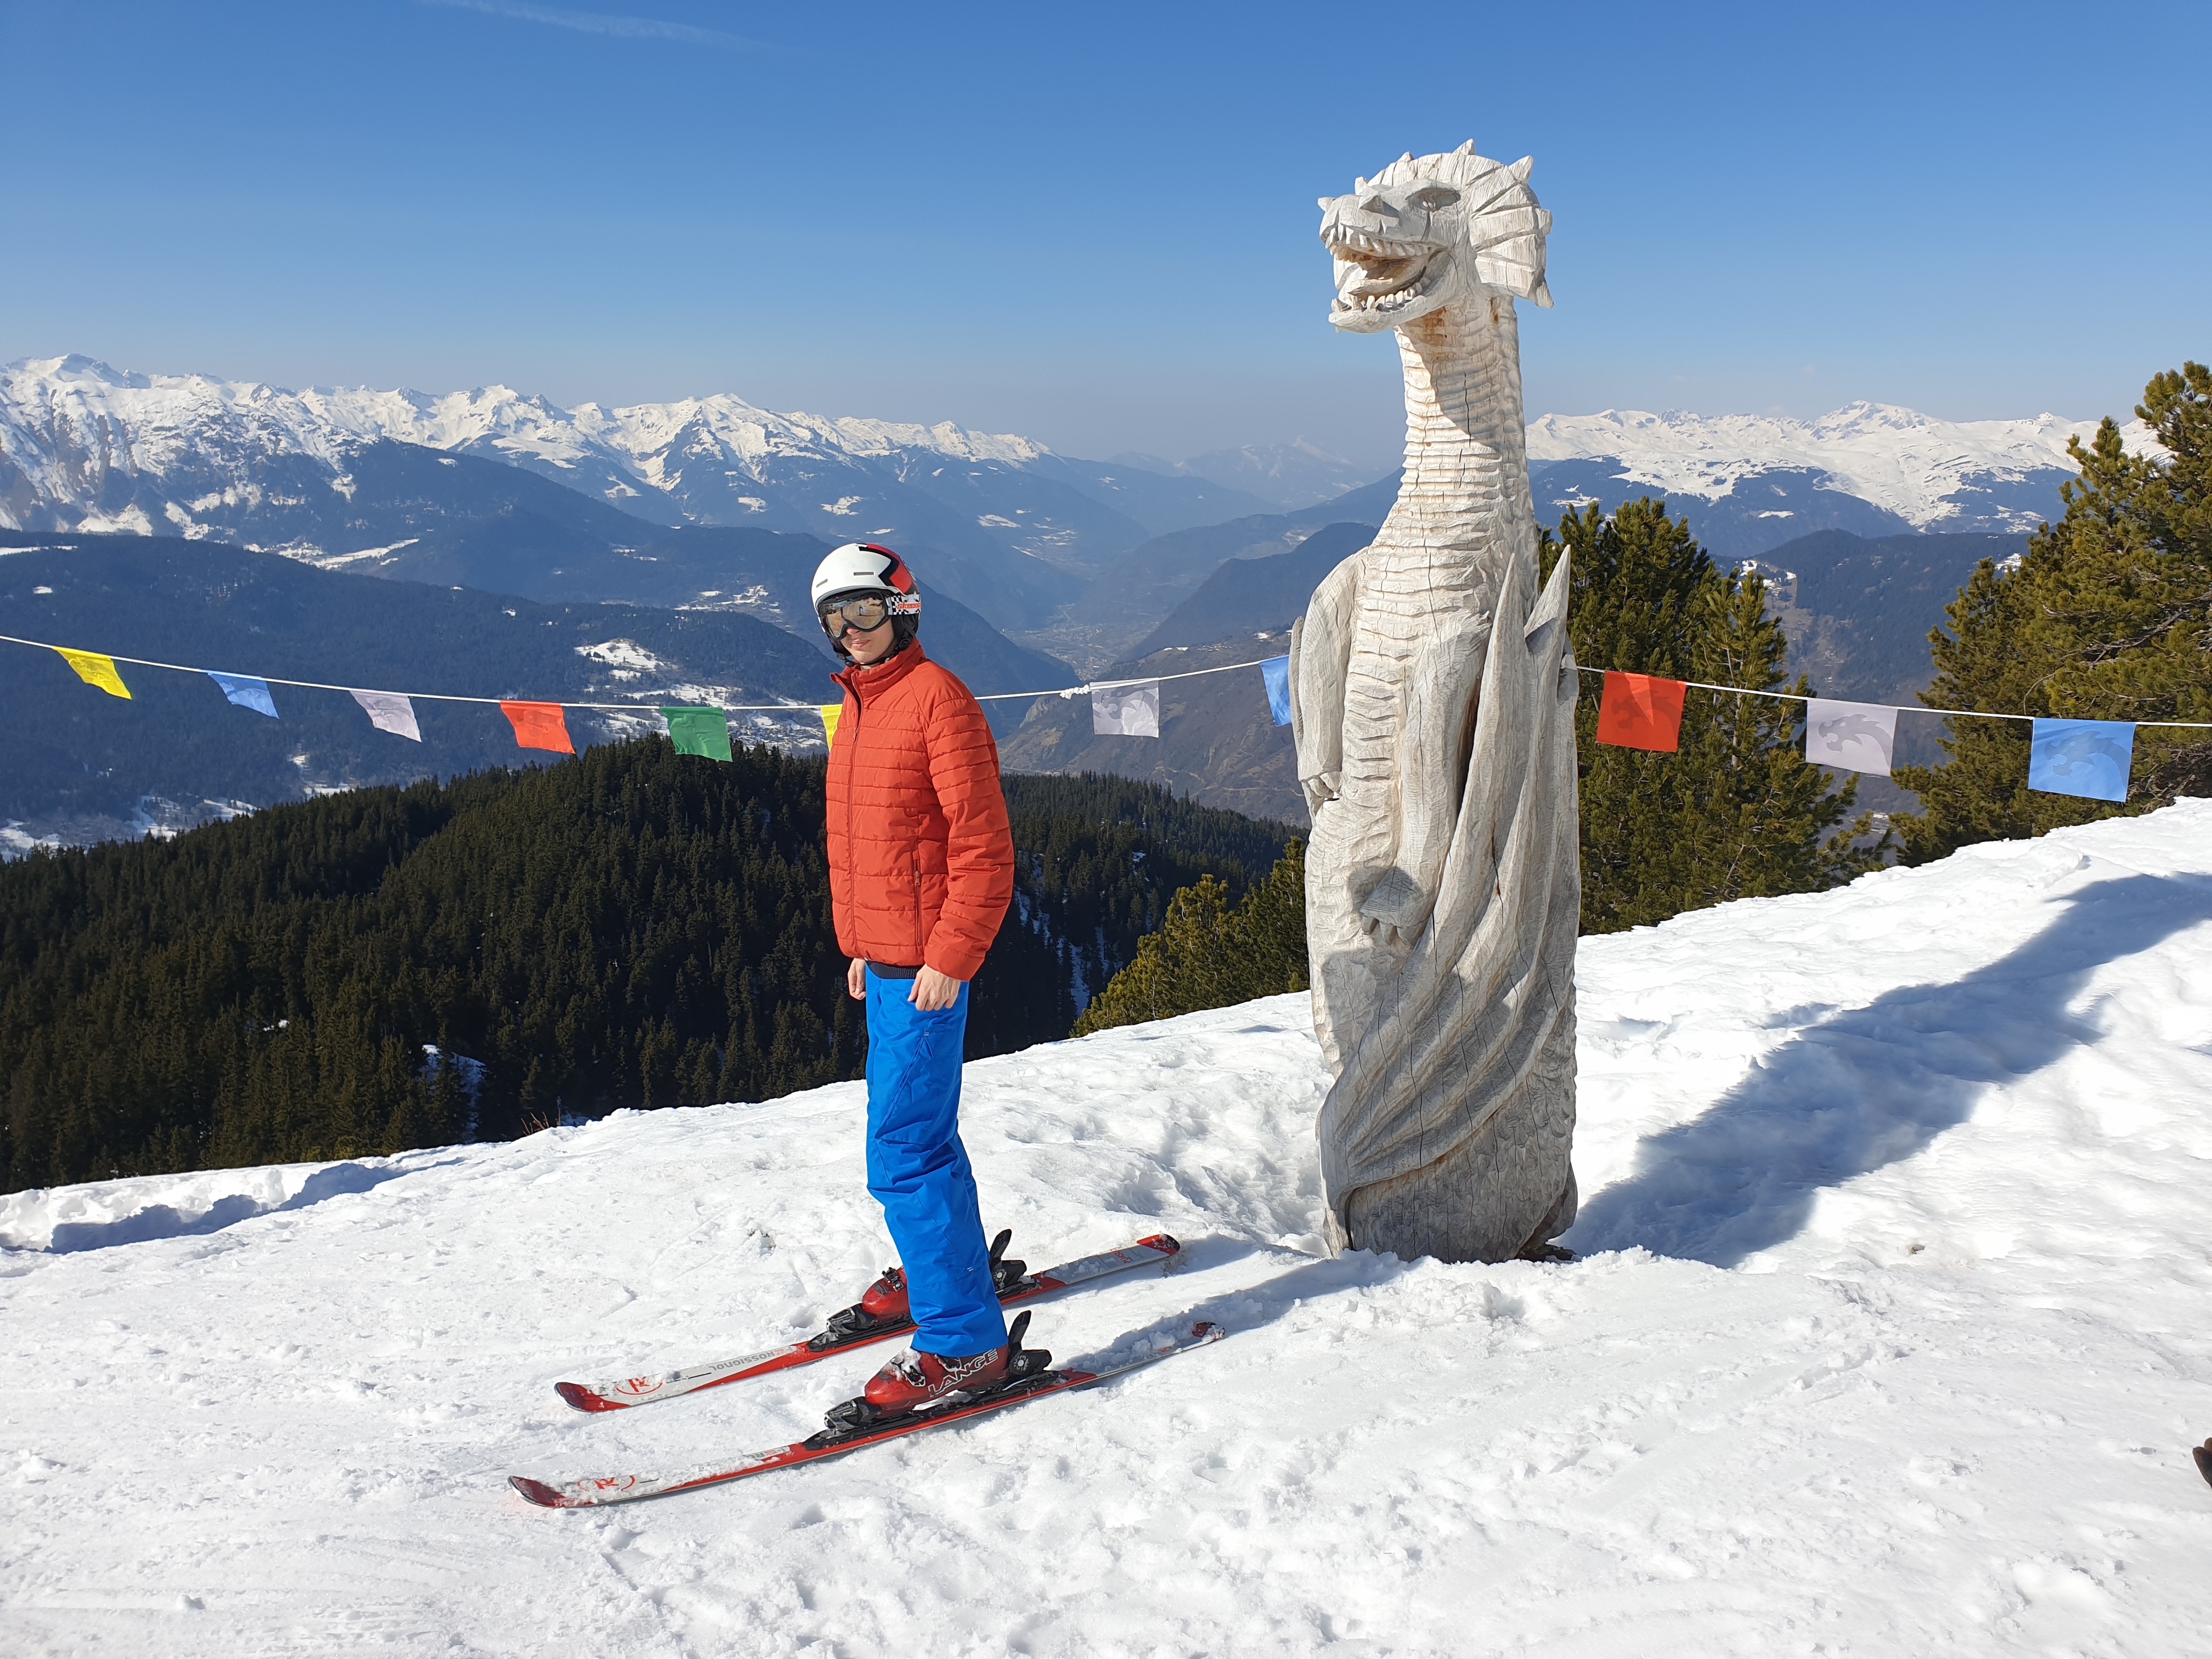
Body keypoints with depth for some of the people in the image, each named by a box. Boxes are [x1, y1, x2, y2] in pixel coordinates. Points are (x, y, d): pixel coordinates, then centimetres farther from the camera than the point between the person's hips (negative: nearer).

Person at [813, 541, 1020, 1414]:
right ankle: (942, 1266, 41)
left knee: (905, 1155, -11)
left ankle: (966, 1342, -4)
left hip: (927, 967, -9)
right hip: (885, 960, 9)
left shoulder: (937, 698, -13)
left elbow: (984, 848, -17)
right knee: (916, 1132, 22)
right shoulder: (858, 708, 15)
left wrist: (949, 958, -19)